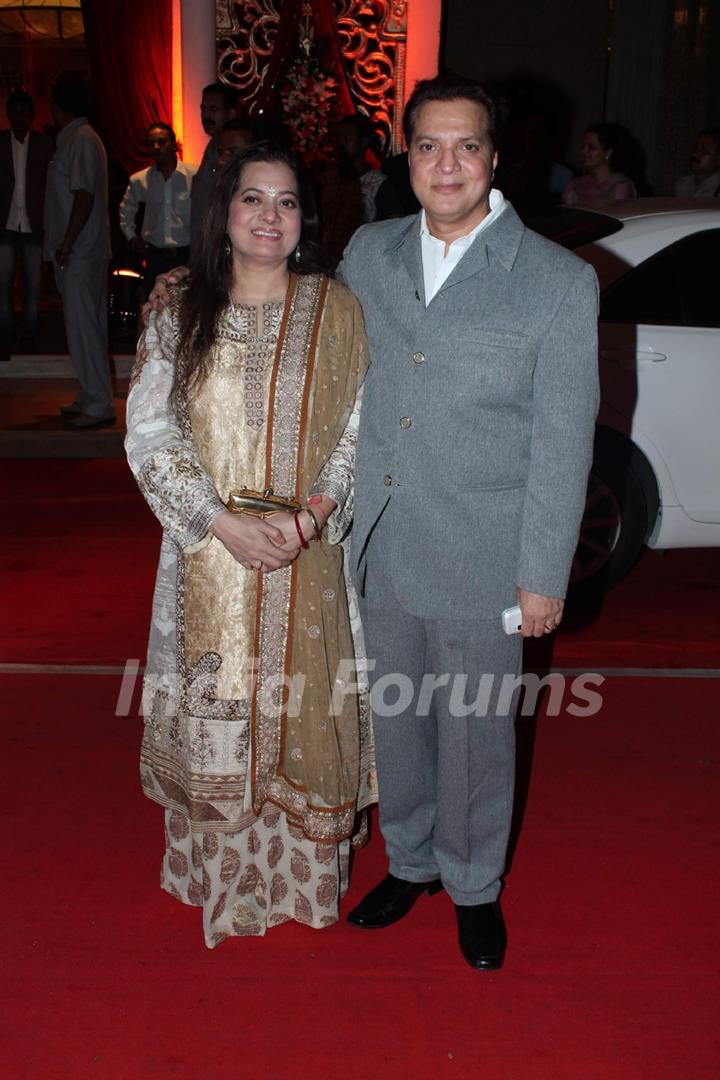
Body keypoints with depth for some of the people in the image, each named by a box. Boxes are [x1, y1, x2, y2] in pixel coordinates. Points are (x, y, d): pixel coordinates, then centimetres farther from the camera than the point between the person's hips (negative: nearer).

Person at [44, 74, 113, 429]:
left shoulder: (81, 140, -13)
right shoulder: (74, 138, 17)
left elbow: (84, 196, -21)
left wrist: (66, 244, -21)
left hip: (79, 252, -10)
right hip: (79, 251, 10)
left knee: (83, 326, -8)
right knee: (86, 324, 13)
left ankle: (99, 405, -6)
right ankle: (90, 397, 20)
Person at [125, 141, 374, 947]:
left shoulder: (336, 312, 1)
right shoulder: (179, 316, 1)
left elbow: (361, 429, 0)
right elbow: (150, 437, -2)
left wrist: (313, 512, -17)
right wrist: (224, 522, -14)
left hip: (309, 562, 0)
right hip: (208, 558, 1)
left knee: (302, 712, 8)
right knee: (214, 718, 9)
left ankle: (301, 876, 30)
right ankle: (220, 878, 31)